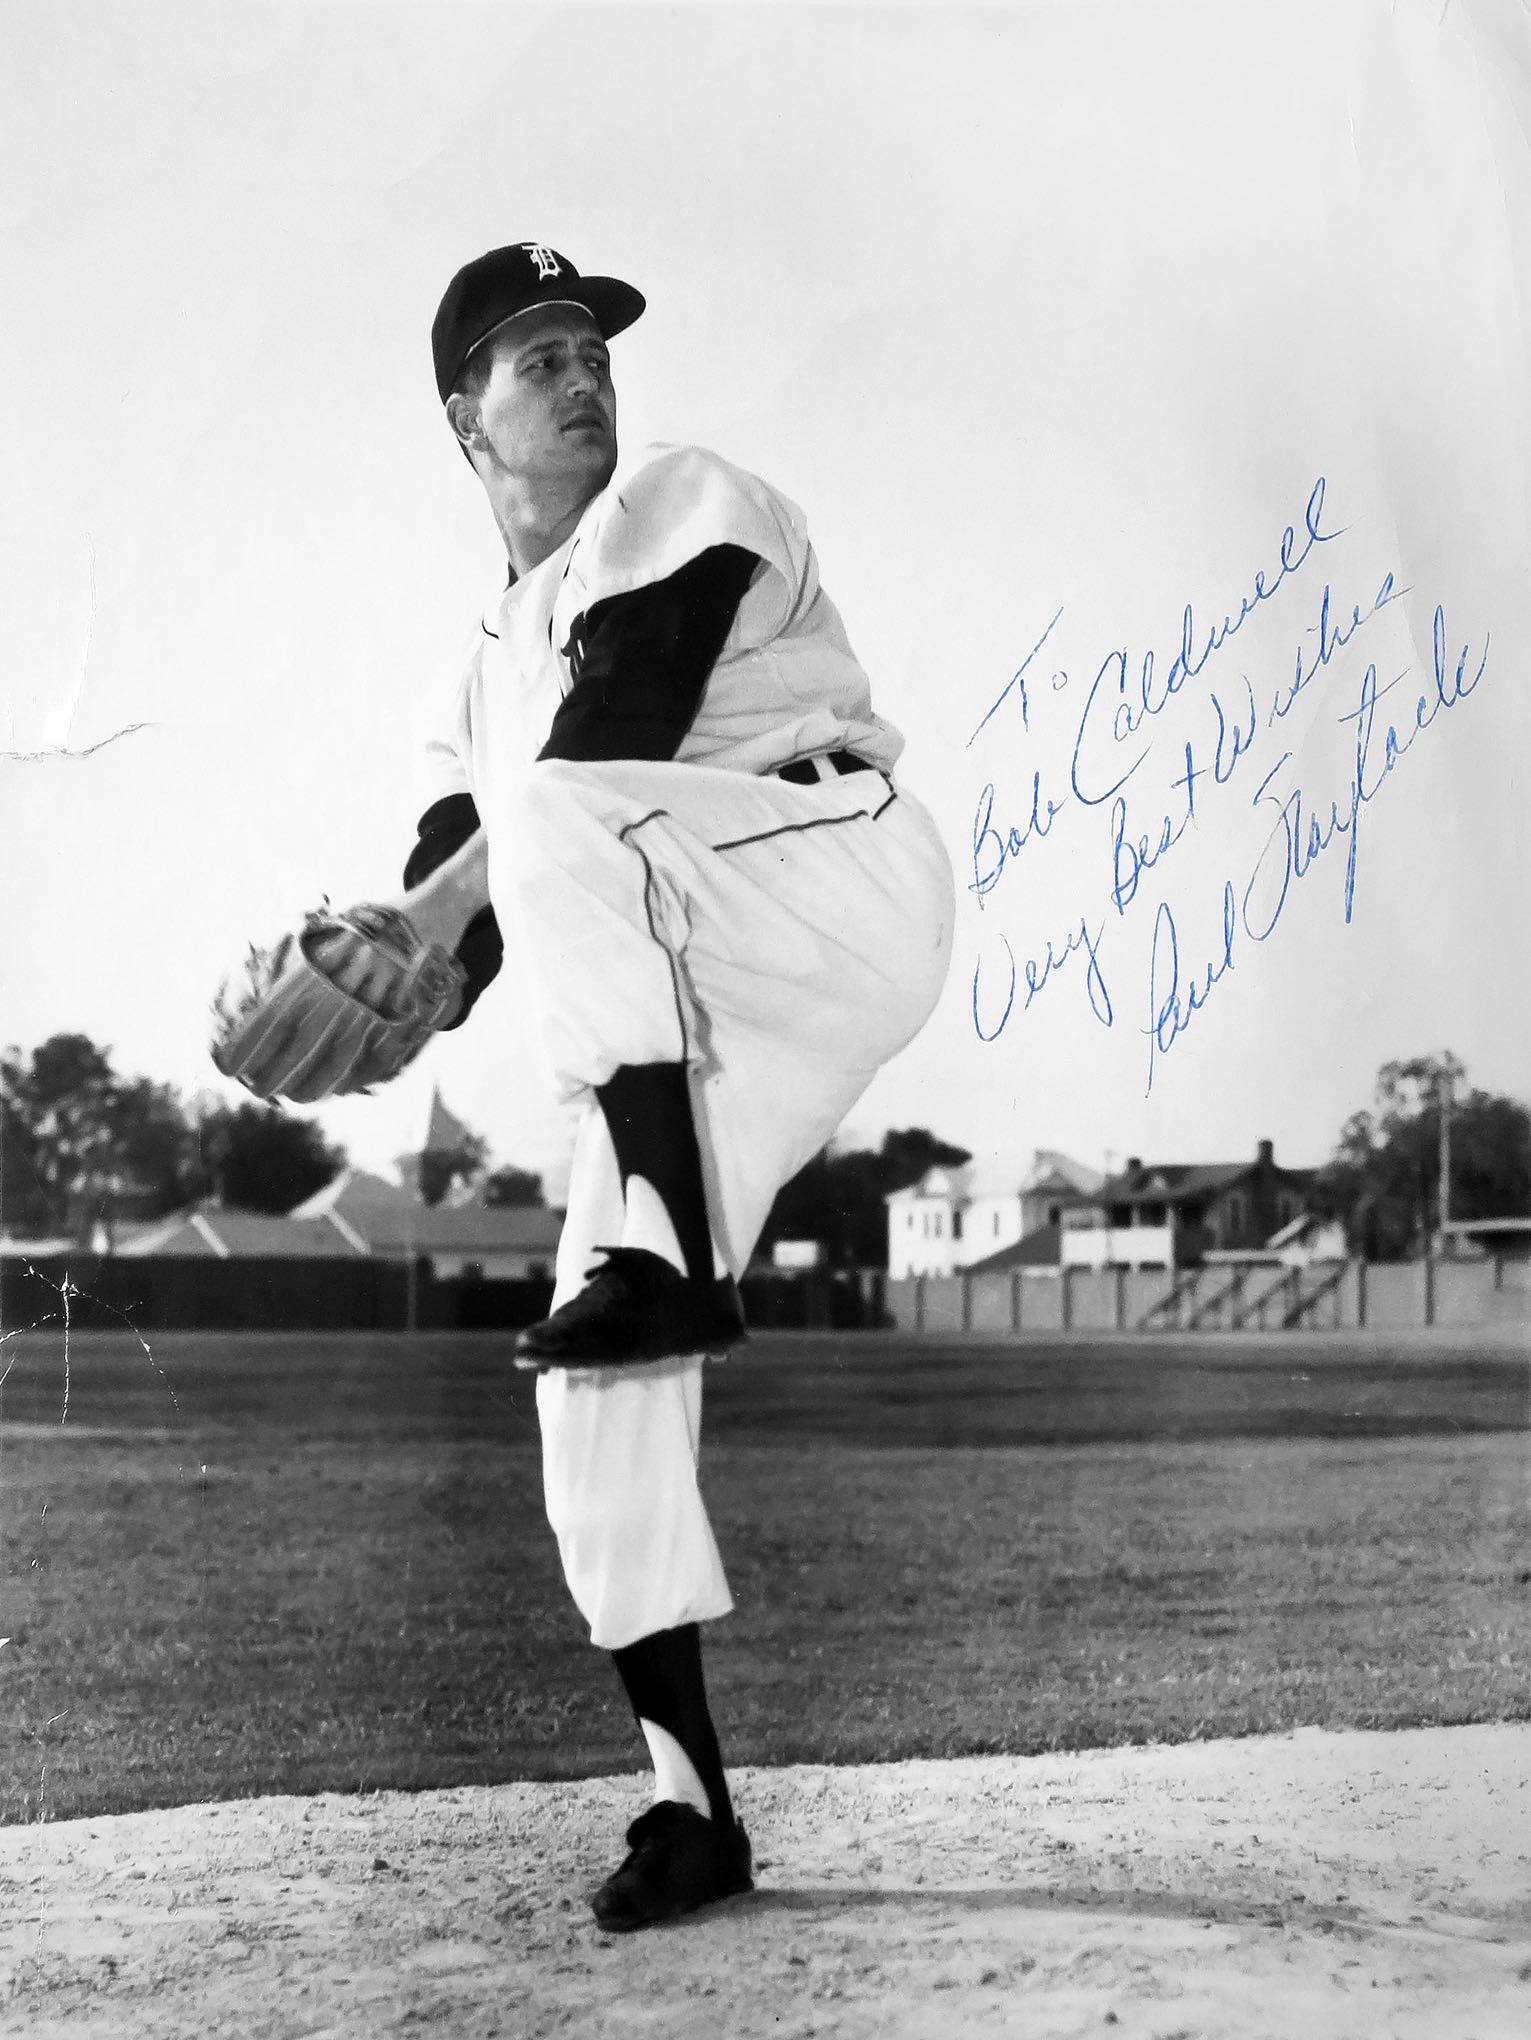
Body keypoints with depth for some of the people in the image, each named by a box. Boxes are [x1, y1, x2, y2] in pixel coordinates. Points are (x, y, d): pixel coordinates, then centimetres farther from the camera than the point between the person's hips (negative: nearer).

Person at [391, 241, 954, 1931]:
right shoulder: (488, 670, 27)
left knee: (552, 814, -34)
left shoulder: (678, 504, 9)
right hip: (674, 1026, 6)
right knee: (598, 1381, -9)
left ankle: (669, 1264, -43)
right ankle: (692, 1804, -3)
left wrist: (448, 896, -17)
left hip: (838, 861, -6)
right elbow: (457, 908, 16)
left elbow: (625, 726, -10)